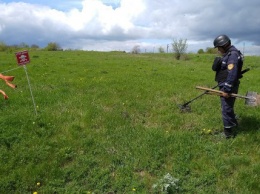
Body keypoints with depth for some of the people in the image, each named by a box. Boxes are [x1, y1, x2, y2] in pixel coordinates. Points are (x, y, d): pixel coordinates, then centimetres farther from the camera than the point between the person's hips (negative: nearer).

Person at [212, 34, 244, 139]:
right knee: (228, 108, 22)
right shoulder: (228, 54, 13)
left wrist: (227, 90, -25)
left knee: (226, 109, -3)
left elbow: (232, 74, -25)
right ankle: (233, 126, 41)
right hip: (225, 86, 10)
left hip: (228, 87, -10)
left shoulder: (233, 54, -18)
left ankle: (229, 133, 10)